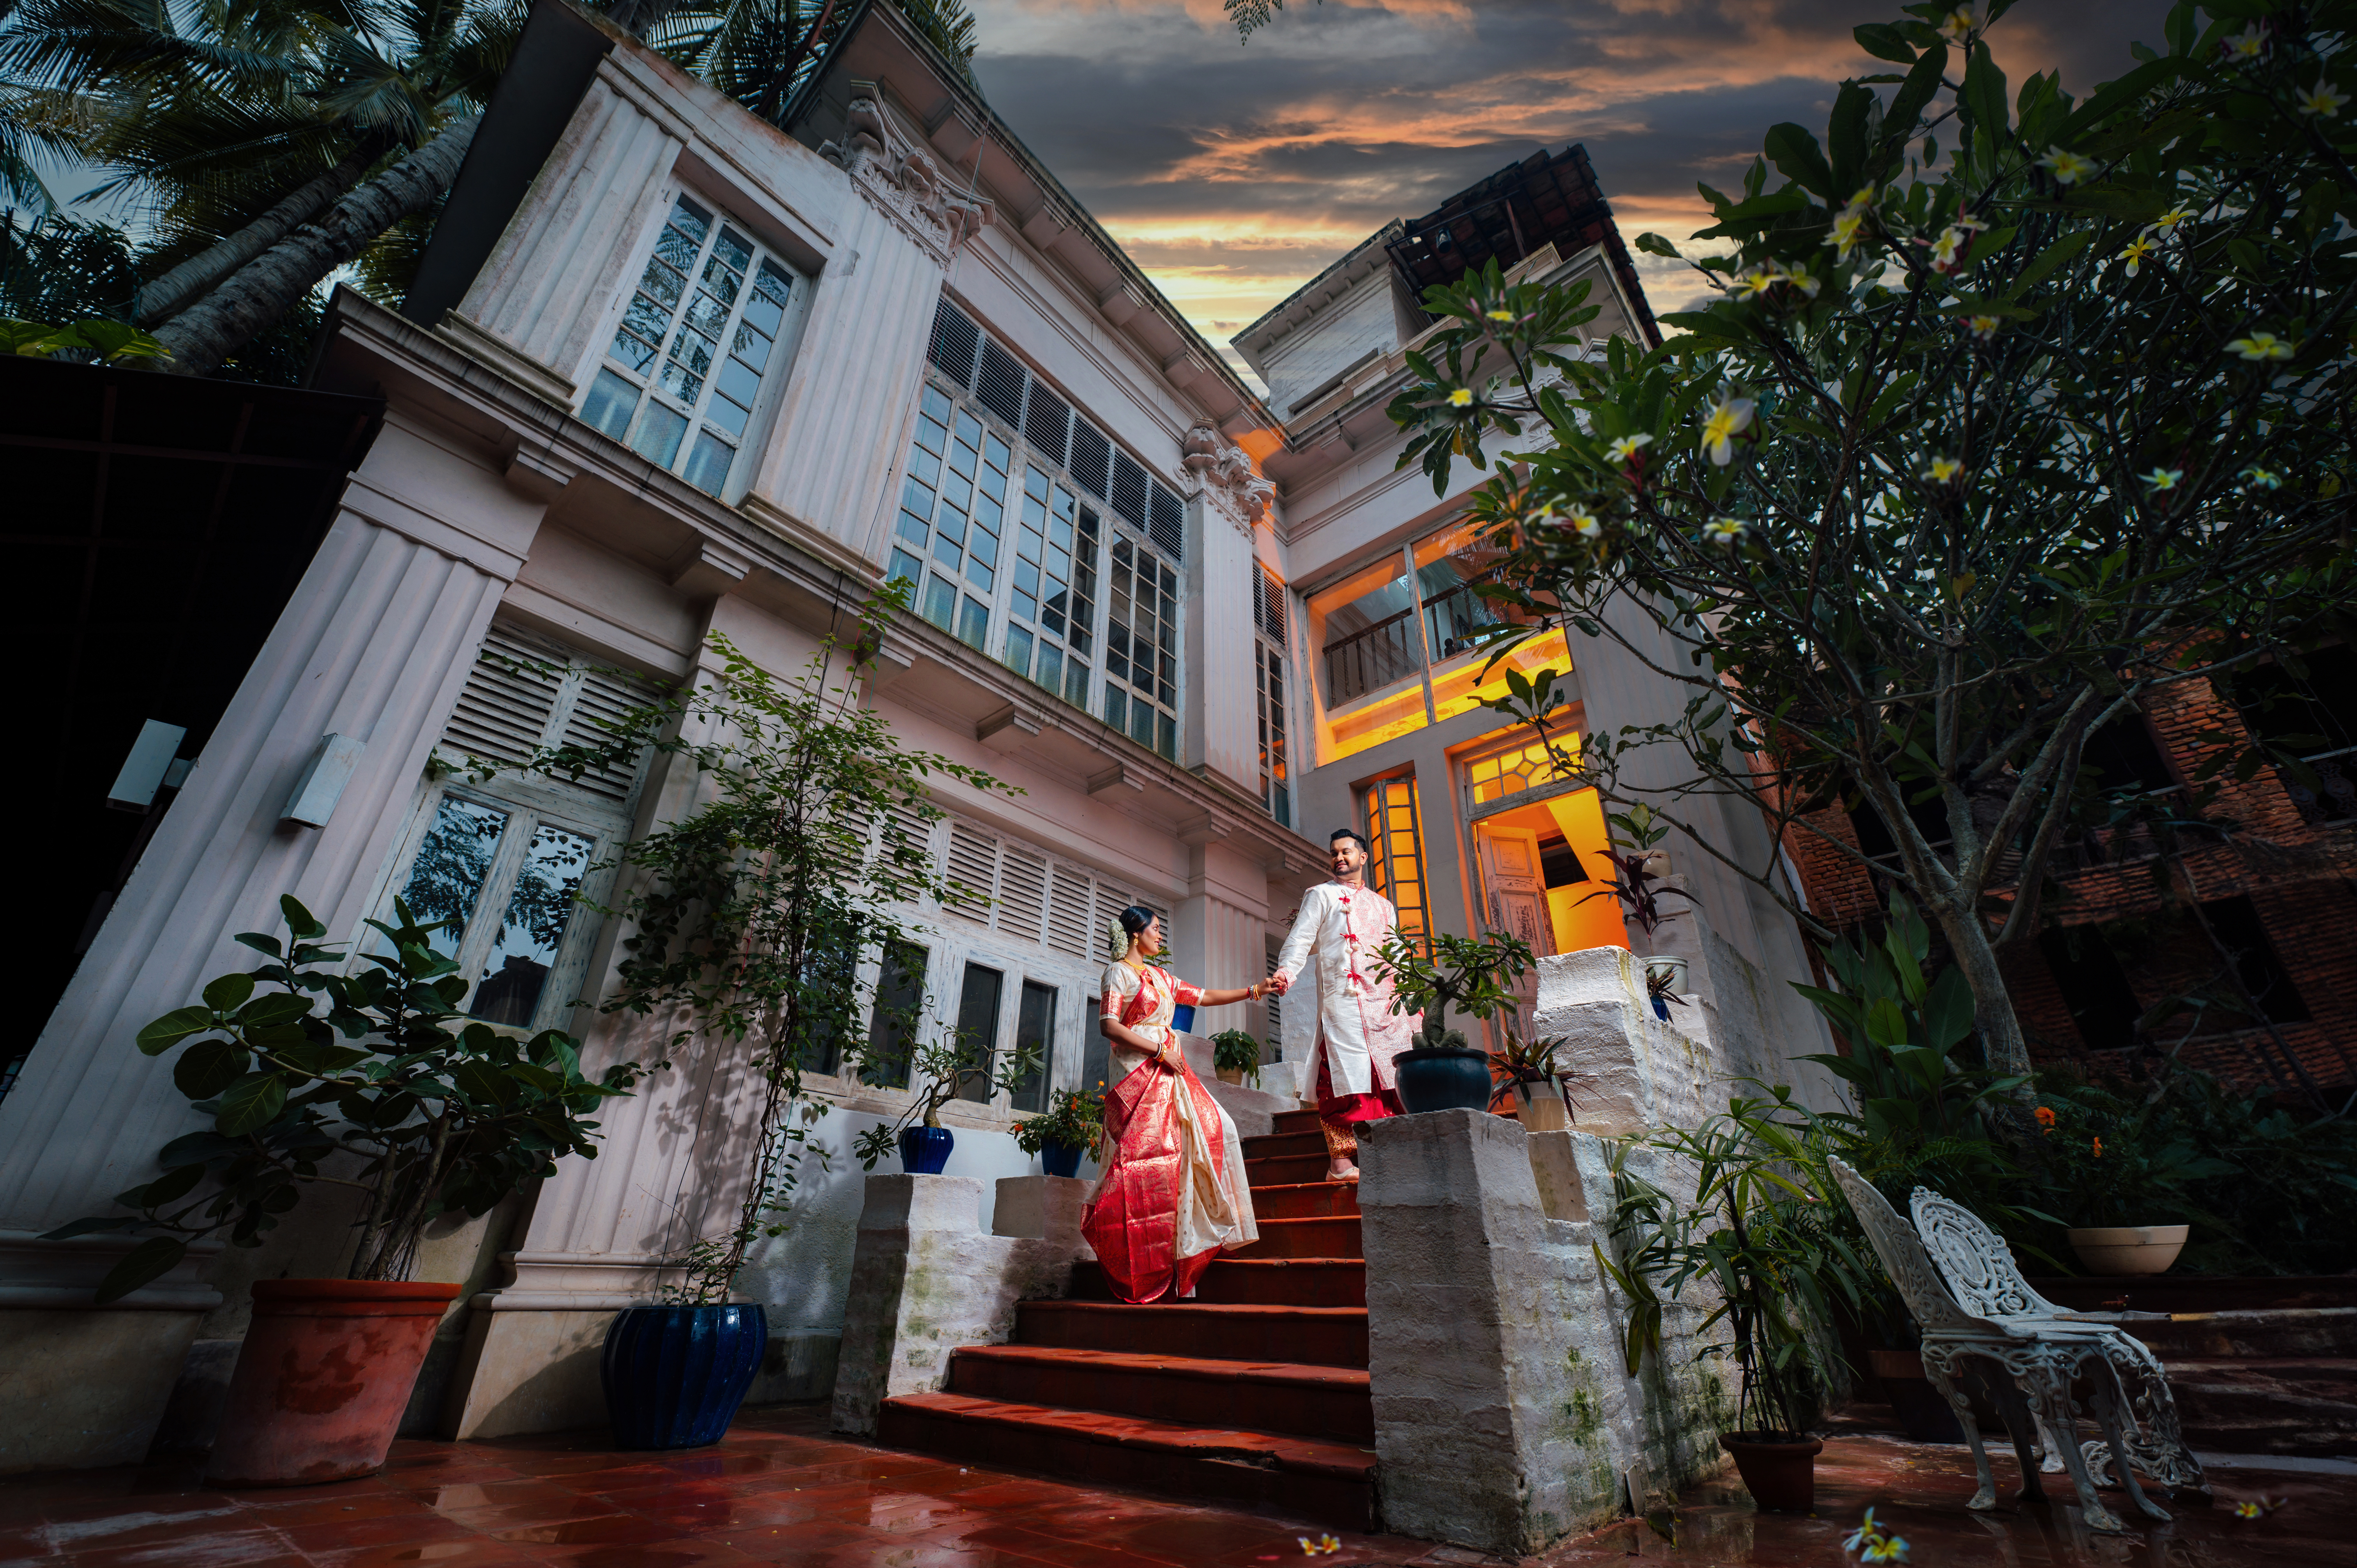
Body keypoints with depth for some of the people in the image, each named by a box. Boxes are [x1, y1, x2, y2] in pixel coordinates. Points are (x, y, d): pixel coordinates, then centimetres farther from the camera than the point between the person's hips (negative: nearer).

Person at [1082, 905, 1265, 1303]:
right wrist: (1160, 1051, -14)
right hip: (1139, 1072, -9)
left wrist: (1252, 991, 19)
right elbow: (1110, 1026, -13)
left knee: (1212, 1129, 3)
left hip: (1171, 1072, 9)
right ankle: (1142, 1275, -5)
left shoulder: (1161, 977, 20)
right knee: (1145, 1160, -11)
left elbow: (1204, 997, 25)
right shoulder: (1119, 971, -3)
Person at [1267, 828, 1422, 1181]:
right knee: (1347, 1073, -12)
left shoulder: (1383, 906, 26)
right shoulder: (1322, 895, 11)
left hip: (1385, 1001, 5)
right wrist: (1285, 973, -19)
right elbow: (1301, 940, -1)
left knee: (1392, 1077, 0)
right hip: (1342, 997, -5)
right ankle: (1340, 1161, -10)